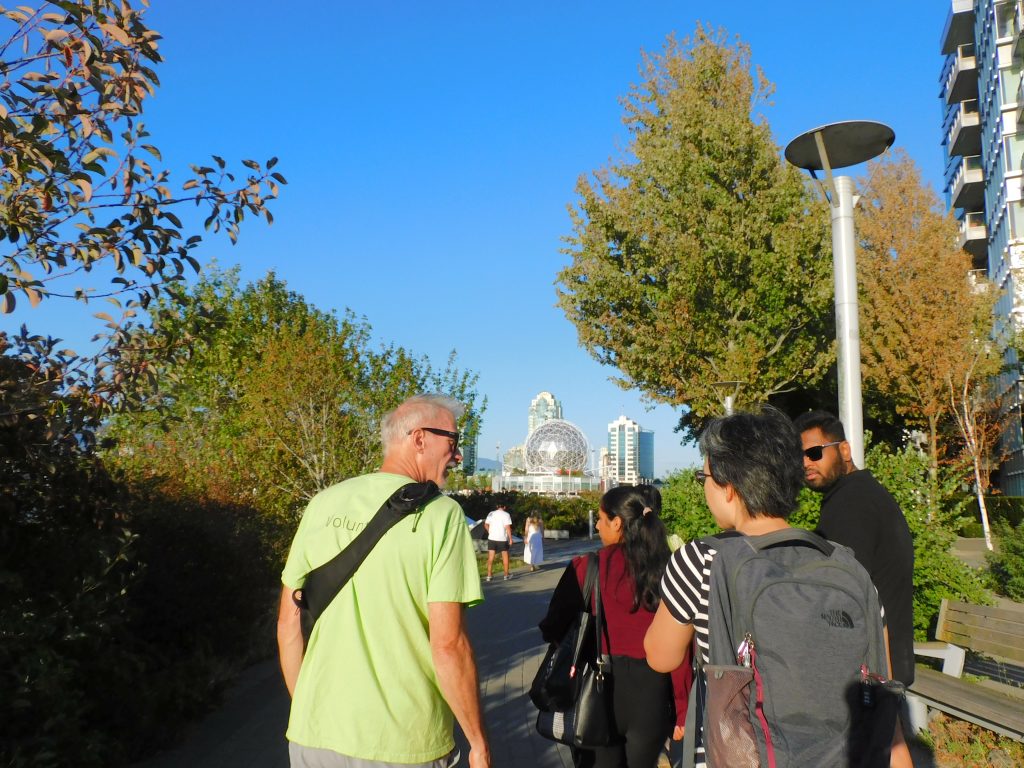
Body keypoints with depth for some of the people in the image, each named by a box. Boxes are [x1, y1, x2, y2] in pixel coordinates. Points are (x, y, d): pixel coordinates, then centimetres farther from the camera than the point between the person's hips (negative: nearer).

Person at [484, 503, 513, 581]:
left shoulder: (491, 514, 3)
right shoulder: (506, 515, -7)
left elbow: (486, 524, 7)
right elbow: (508, 527, -12)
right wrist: (510, 538, -8)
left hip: (492, 538, 2)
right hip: (502, 539, -2)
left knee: (490, 557, 6)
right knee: (505, 556, 11)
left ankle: (489, 575, 3)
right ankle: (506, 575, 17)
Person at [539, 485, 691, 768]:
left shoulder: (588, 568, -11)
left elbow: (555, 627, -2)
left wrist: (550, 632, 21)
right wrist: (682, 710, 1)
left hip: (606, 686, -1)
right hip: (653, 691, 2)